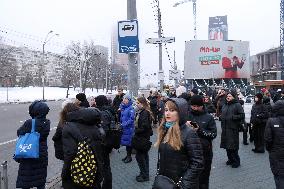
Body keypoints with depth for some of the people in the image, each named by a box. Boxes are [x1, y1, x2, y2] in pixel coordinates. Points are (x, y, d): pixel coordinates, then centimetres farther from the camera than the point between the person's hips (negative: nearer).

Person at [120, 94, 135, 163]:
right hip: (124, 128, 8)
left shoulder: (131, 108, -14)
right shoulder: (123, 108, 10)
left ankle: (129, 156, 13)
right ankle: (127, 155, 28)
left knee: (128, 142, 0)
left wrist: (125, 124, -23)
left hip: (129, 128, -8)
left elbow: (131, 118, -21)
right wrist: (121, 124, 8)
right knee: (125, 141, 15)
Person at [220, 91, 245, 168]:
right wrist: (221, 117, 9)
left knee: (233, 146, -4)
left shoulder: (237, 105, -5)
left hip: (233, 129, -7)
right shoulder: (225, 105, 17)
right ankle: (230, 159, 27)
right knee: (227, 145, 12)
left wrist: (233, 117, -18)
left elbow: (242, 115, -11)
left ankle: (236, 161, 10)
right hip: (225, 129, 7)